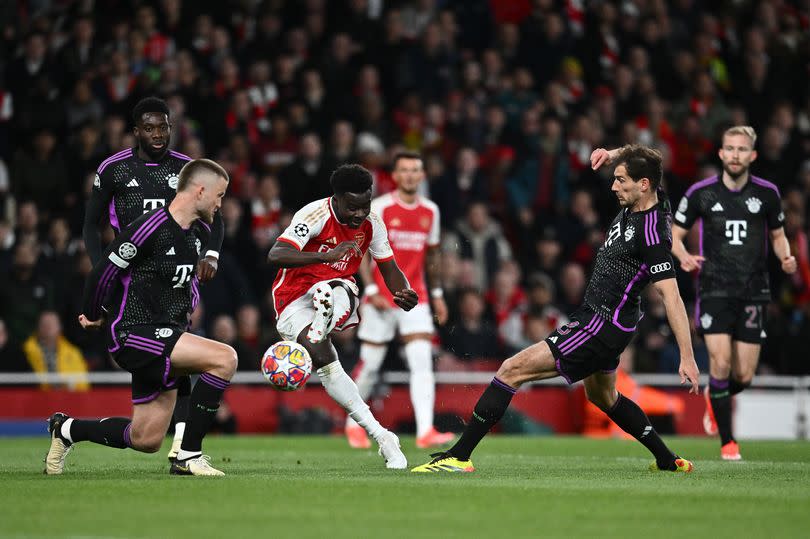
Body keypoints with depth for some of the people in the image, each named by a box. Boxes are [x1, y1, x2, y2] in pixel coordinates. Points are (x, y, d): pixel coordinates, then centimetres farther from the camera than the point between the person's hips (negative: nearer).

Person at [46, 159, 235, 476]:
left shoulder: (200, 232, 8)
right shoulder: (151, 227, -18)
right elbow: (104, 271, -9)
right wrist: (94, 316, 4)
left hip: (166, 335, 9)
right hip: (134, 334, -9)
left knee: (146, 441, 9)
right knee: (224, 358, -25)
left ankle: (65, 429, 33)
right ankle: (188, 456, -18)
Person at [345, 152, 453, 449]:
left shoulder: (430, 211, 8)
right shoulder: (380, 207, -6)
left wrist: (437, 293, 17)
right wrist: (371, 290, -15)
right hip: (381, 297, -3)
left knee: (422, 361, -13)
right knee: (370, 364, 5)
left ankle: (425, 431, -21)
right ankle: (354, 422, 27)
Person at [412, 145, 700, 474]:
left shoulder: (651, 233, -25)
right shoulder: (636, 203, 0)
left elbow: (672, 296, -27)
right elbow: (636, 163, 22)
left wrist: (687, 356, -30)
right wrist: (610, 154, 0)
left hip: (603, 326, -11)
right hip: (597, 317, 11)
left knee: (513, 369, -13)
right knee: (602, 395, 32)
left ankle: (459, 456, -13)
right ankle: (668, 460, 41)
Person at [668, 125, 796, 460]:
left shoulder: (767, 193, 3)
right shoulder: (701, 193, -1)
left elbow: (778, 235, 17)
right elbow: (674, 234, 7)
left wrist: (785, 257, -4)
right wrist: (683, 256, -15)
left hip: (753, 293, 2)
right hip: (715, 290, -2)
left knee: (744, 376, 0)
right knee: (721, 362, -17)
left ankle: (714, 397, 37)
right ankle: (727, 441, -2)